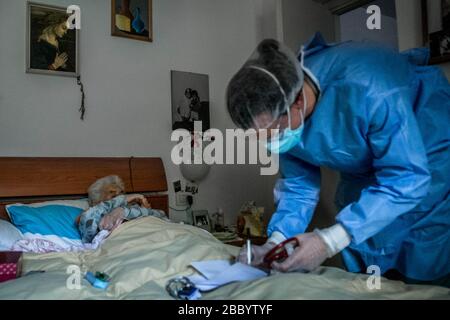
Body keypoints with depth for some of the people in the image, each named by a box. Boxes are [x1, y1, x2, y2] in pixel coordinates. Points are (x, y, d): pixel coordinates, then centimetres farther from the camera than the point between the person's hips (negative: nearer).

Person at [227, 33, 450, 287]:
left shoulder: (368, 89, -40)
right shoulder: (279, 104, -19)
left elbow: (407, 178, -36)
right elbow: (299, 186, -9)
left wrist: (330, 241, -42)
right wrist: (275, 243, -23)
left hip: (427, 158, -4)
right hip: (363, 170, 5)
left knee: (429, 273, -1)